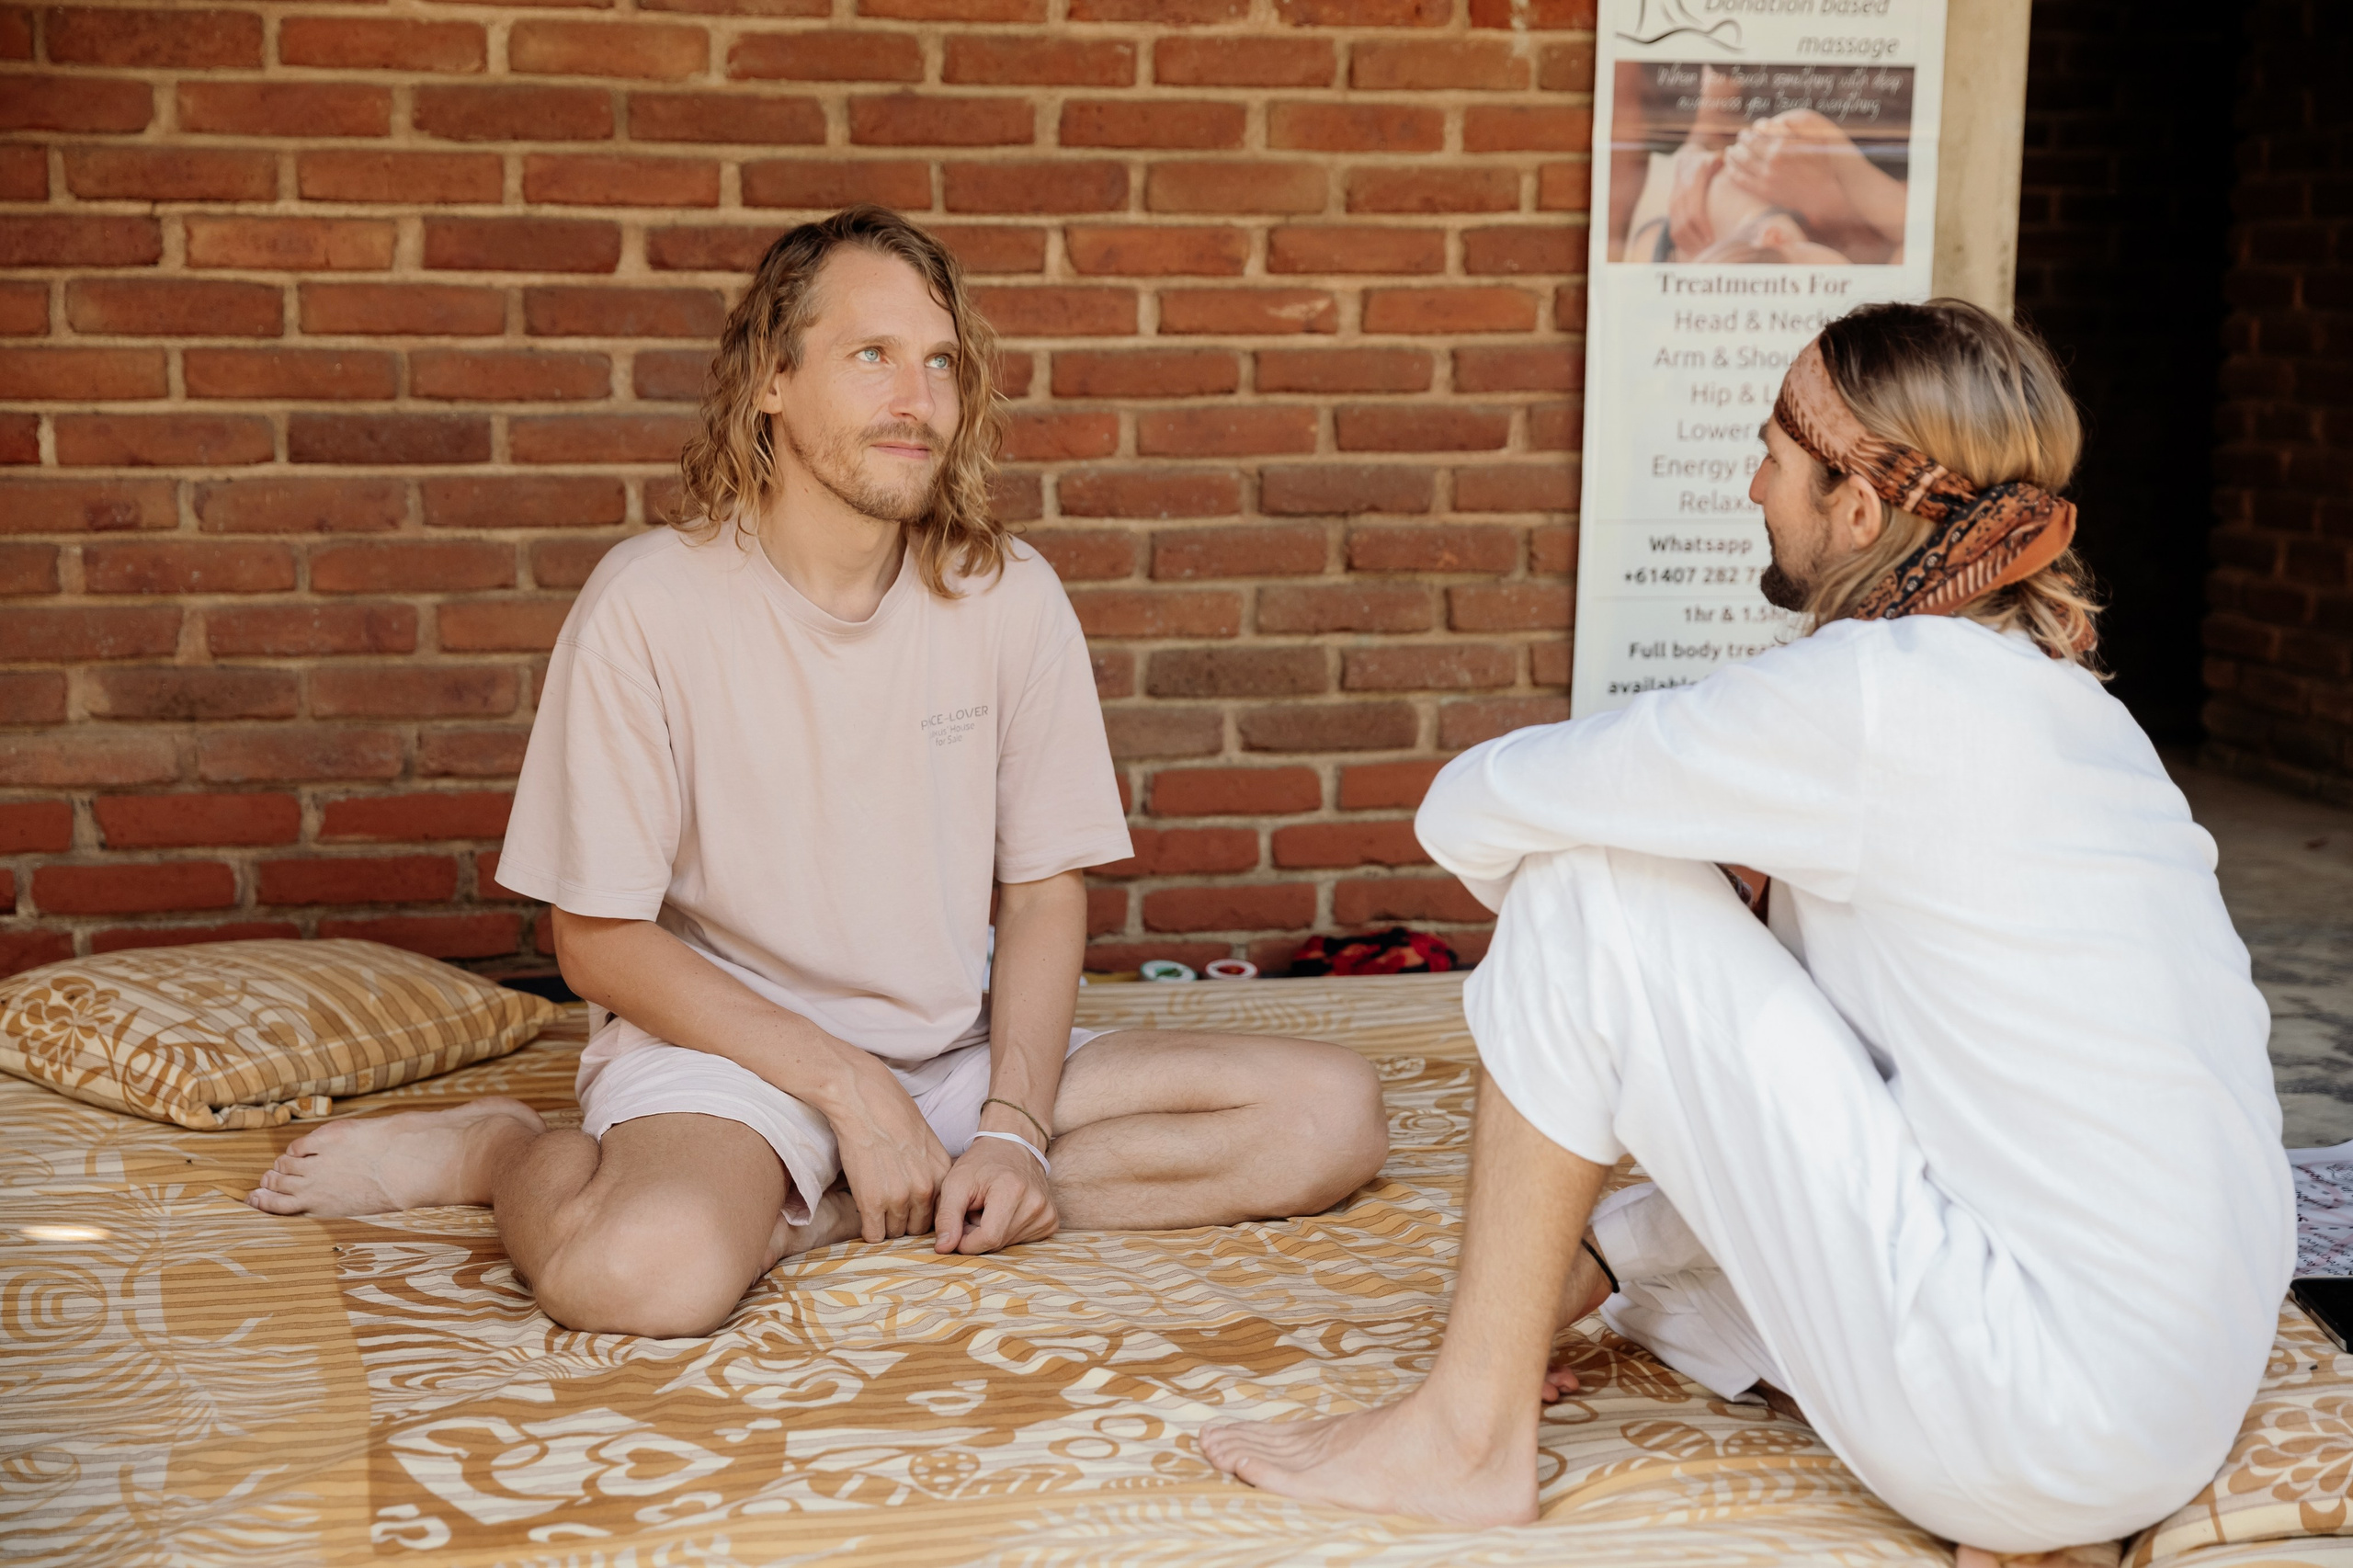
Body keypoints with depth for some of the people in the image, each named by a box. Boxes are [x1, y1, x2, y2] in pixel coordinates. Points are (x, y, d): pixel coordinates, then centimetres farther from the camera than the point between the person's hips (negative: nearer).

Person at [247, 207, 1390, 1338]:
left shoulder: (1008, 596, 1)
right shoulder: (652, 600, -10)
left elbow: (1044, 890, 5)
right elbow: (600, 943, -7)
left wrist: (1014, 1125, -11)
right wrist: (850, 1088, -14)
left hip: (959, 1056, 6)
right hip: (722, 1044, -6)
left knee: (1335, 1114, -13)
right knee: (648, 1270, -40)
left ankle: (812, 1211, -11)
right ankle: (510, 1152, 0)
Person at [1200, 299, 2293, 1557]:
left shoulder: (1876, 691, -16)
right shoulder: (2067, 702, 11)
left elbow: (1467, 813, -8)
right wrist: (1587, 1266, 18)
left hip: (2044, 1437, -9)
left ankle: (1470, 1433, 2)